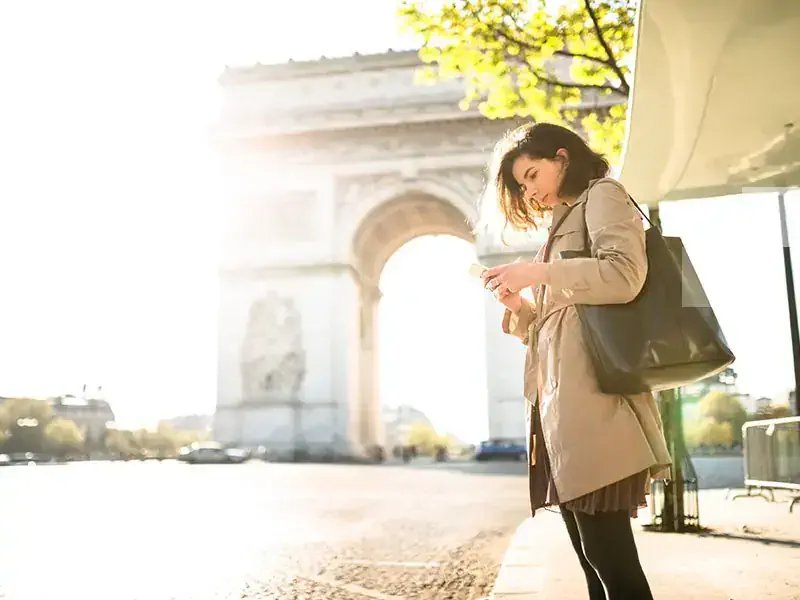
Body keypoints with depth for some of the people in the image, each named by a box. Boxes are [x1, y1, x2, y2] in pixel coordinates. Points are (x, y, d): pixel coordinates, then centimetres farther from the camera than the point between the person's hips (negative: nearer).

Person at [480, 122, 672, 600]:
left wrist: (536, 273, -11)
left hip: (591, 397, -9)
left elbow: (624, 275, -15)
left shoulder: (602, 194, 5)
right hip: (563, 402, 9)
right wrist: (520, 306, 10)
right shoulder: (565, 225, 31)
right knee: (593, 555, 9)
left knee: (611, 556, -10)